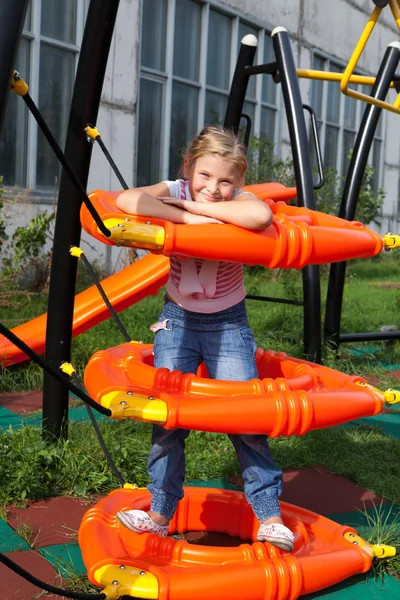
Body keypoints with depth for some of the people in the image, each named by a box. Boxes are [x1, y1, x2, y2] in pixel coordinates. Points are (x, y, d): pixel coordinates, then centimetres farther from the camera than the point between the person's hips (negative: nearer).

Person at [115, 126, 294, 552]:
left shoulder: (238, 202, -13)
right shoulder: (174, 192, -9)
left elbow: (261, 215, -39)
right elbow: (127, 201, -30)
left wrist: (200, 206, -30)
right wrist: (187, 217, -33)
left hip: (229, 324, -1)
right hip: (177, 320, 2)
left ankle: (269, 517, 11)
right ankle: (160, 513, 20)